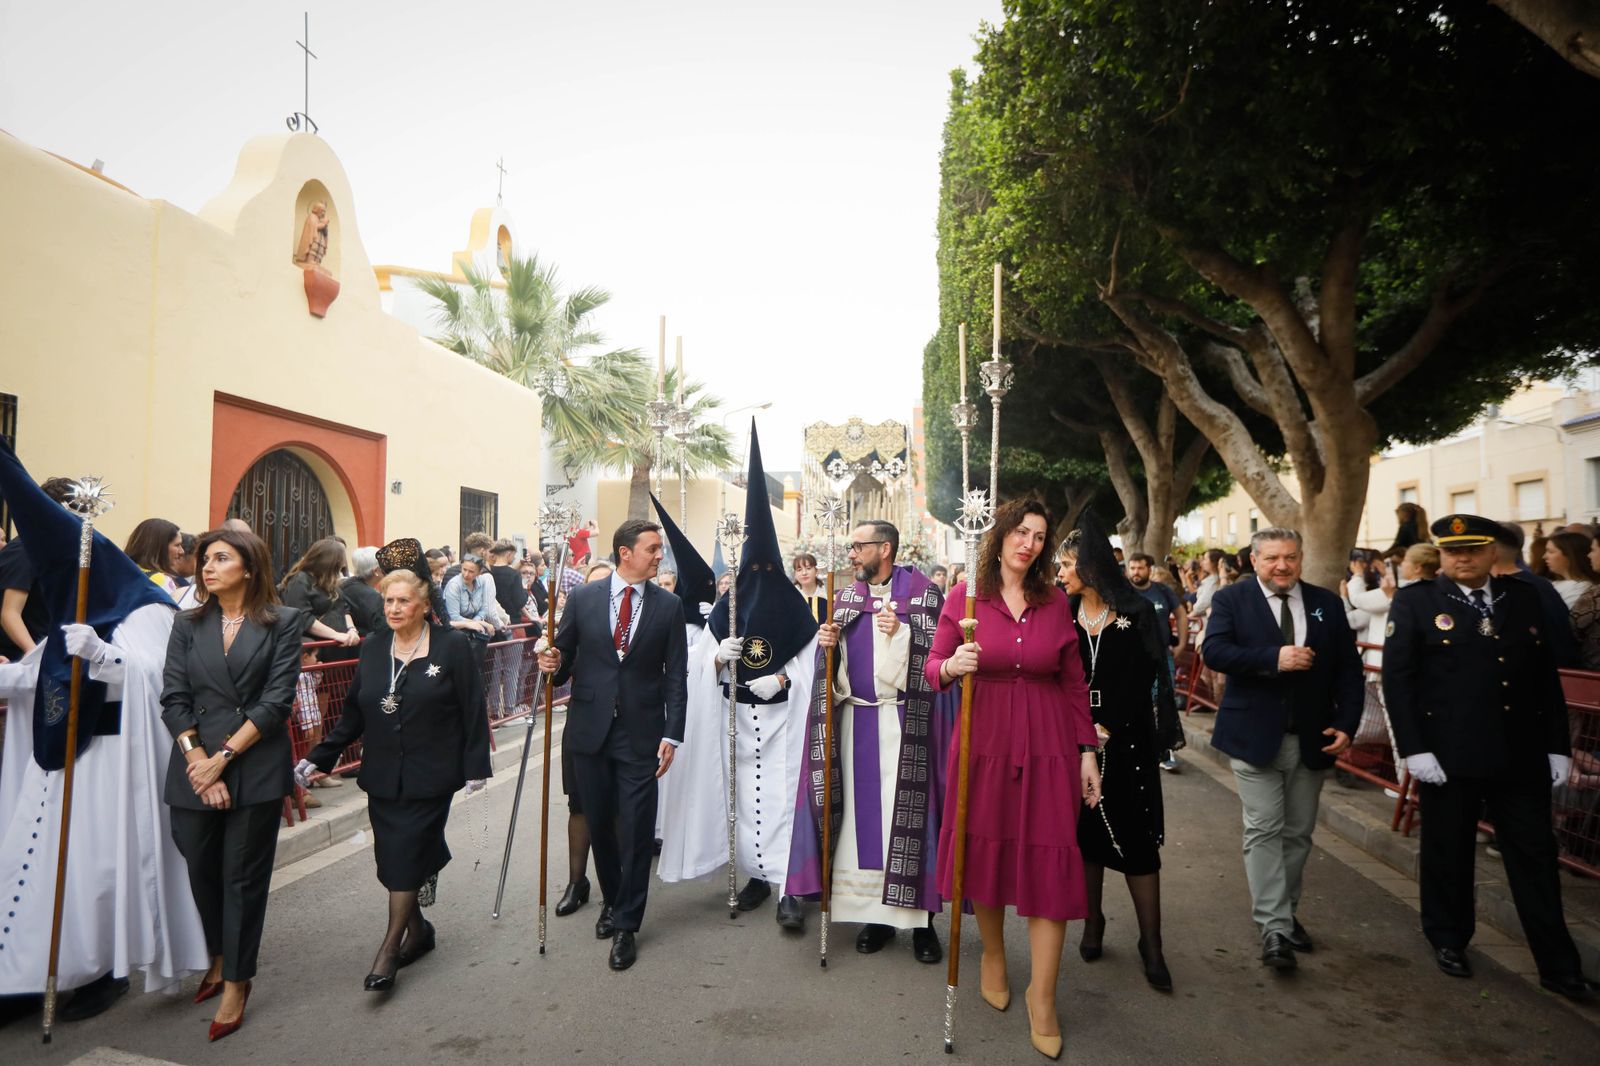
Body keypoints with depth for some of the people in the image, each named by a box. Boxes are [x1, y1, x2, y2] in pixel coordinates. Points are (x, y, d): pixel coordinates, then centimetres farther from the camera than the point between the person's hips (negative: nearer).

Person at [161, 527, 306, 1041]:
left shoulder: (283, 622, -3)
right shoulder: (188, 625, 8)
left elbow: (278, 699, -8)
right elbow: (173, 700, 2)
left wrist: (224, 756, -12)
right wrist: (197, 760, -10)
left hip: (256, 768, -3)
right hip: (195, 768, 3)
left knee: (243, 876, 4)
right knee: (202, 871, 14)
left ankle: (236, 982, 19)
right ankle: (218, 958, 37)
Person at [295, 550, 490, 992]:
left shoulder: (451, 646, -6)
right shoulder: (372, 649, 8)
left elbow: (473, 711, -6)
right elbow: (353, 714, 11)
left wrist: (475, 766, -9)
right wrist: (319, 757, 5)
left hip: (430, 775, -4)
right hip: (383, 776, 5)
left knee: (407, 856, -4)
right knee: (392, 856, 9)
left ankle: (390, 947, 7)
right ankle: (417, 928, 29)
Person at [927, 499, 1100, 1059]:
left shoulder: (1056, 602, 3)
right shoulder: (964, 597, -2)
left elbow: (1074, 682, 5)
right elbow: (933, 668, 0)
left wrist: (1088, 751, 3)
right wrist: (952, 666, -23)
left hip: (1048, 746, 1)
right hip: (984, 742, -1)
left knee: (1050, 861, 0)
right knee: (985, 850, 10)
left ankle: (1041, 997, 16)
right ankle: (993, 955, 38)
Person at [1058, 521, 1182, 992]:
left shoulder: (1137, 612, -3)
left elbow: (1142, 680, -4)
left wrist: (1108, 728, -10)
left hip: (1125, 740, -2)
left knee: (1136, 835, 1)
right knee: (1086, 830, 9)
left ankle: (1151, 944, 11)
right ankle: (1093, 923, 25)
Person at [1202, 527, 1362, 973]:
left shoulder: (1327, 603, 6)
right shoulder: (1231, 599, -4)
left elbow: (1347, 669, 4)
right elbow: (1214, 650, -19)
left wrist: (1346, 724, -5)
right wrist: (1274, 658, -28)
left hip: (1312, 739, 4)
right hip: (1255, 736, -4)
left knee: (1298, 833, 15)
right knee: (1264, 831, -4)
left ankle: (1287, 913, 31)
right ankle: (1274, 929, 2)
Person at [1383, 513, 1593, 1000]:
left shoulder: (1524, 598, 7)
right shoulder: (1415, 602, -4)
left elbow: (1547, 677, 10)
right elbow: (1396, 679, -8)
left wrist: (1558, 746, 6)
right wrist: (1414, 749, -13)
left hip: (1522, 756, 3)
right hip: (1448, 756, -3)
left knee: (1536, 859, 8)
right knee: (1448, 854, 12)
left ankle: (1558, 965, 20)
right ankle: (1449, 941, 30)